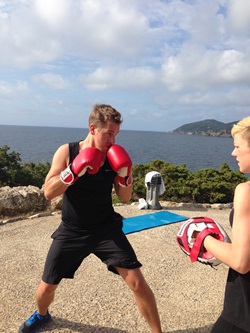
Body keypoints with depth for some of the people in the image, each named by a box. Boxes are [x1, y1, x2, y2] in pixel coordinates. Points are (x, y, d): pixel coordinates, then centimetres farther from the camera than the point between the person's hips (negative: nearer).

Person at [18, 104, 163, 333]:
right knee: (47, 287, 14)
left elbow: (125, 198, -1)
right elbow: (48, 193, -16)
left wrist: (125, 172, -18)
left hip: (106, 228, 0)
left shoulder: (113, 157, -6)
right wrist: (76, 169, -28)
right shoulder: (67, 152, -9)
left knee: (137, 282, -10)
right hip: (71, 231, 1)